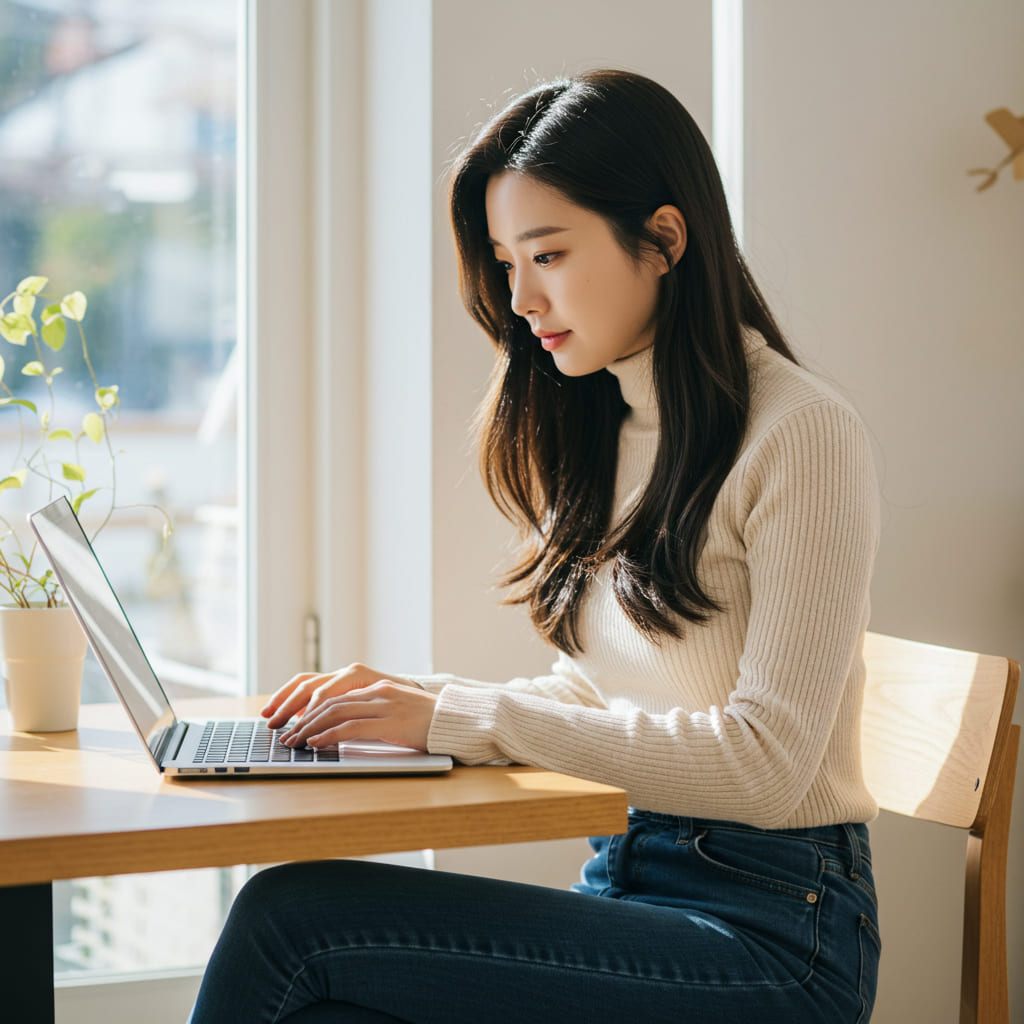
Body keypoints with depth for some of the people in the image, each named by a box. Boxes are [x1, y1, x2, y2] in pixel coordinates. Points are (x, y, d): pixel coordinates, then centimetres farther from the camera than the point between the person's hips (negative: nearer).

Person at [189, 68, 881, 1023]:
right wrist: (410, 700, 1)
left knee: (291, 916, -21)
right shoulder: (603, 437, 13)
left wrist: (462, 715, -16)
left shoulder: (803, 436, -11)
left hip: (771, 929, -6)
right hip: (628, 880, 6)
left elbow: (764, 764, -17)